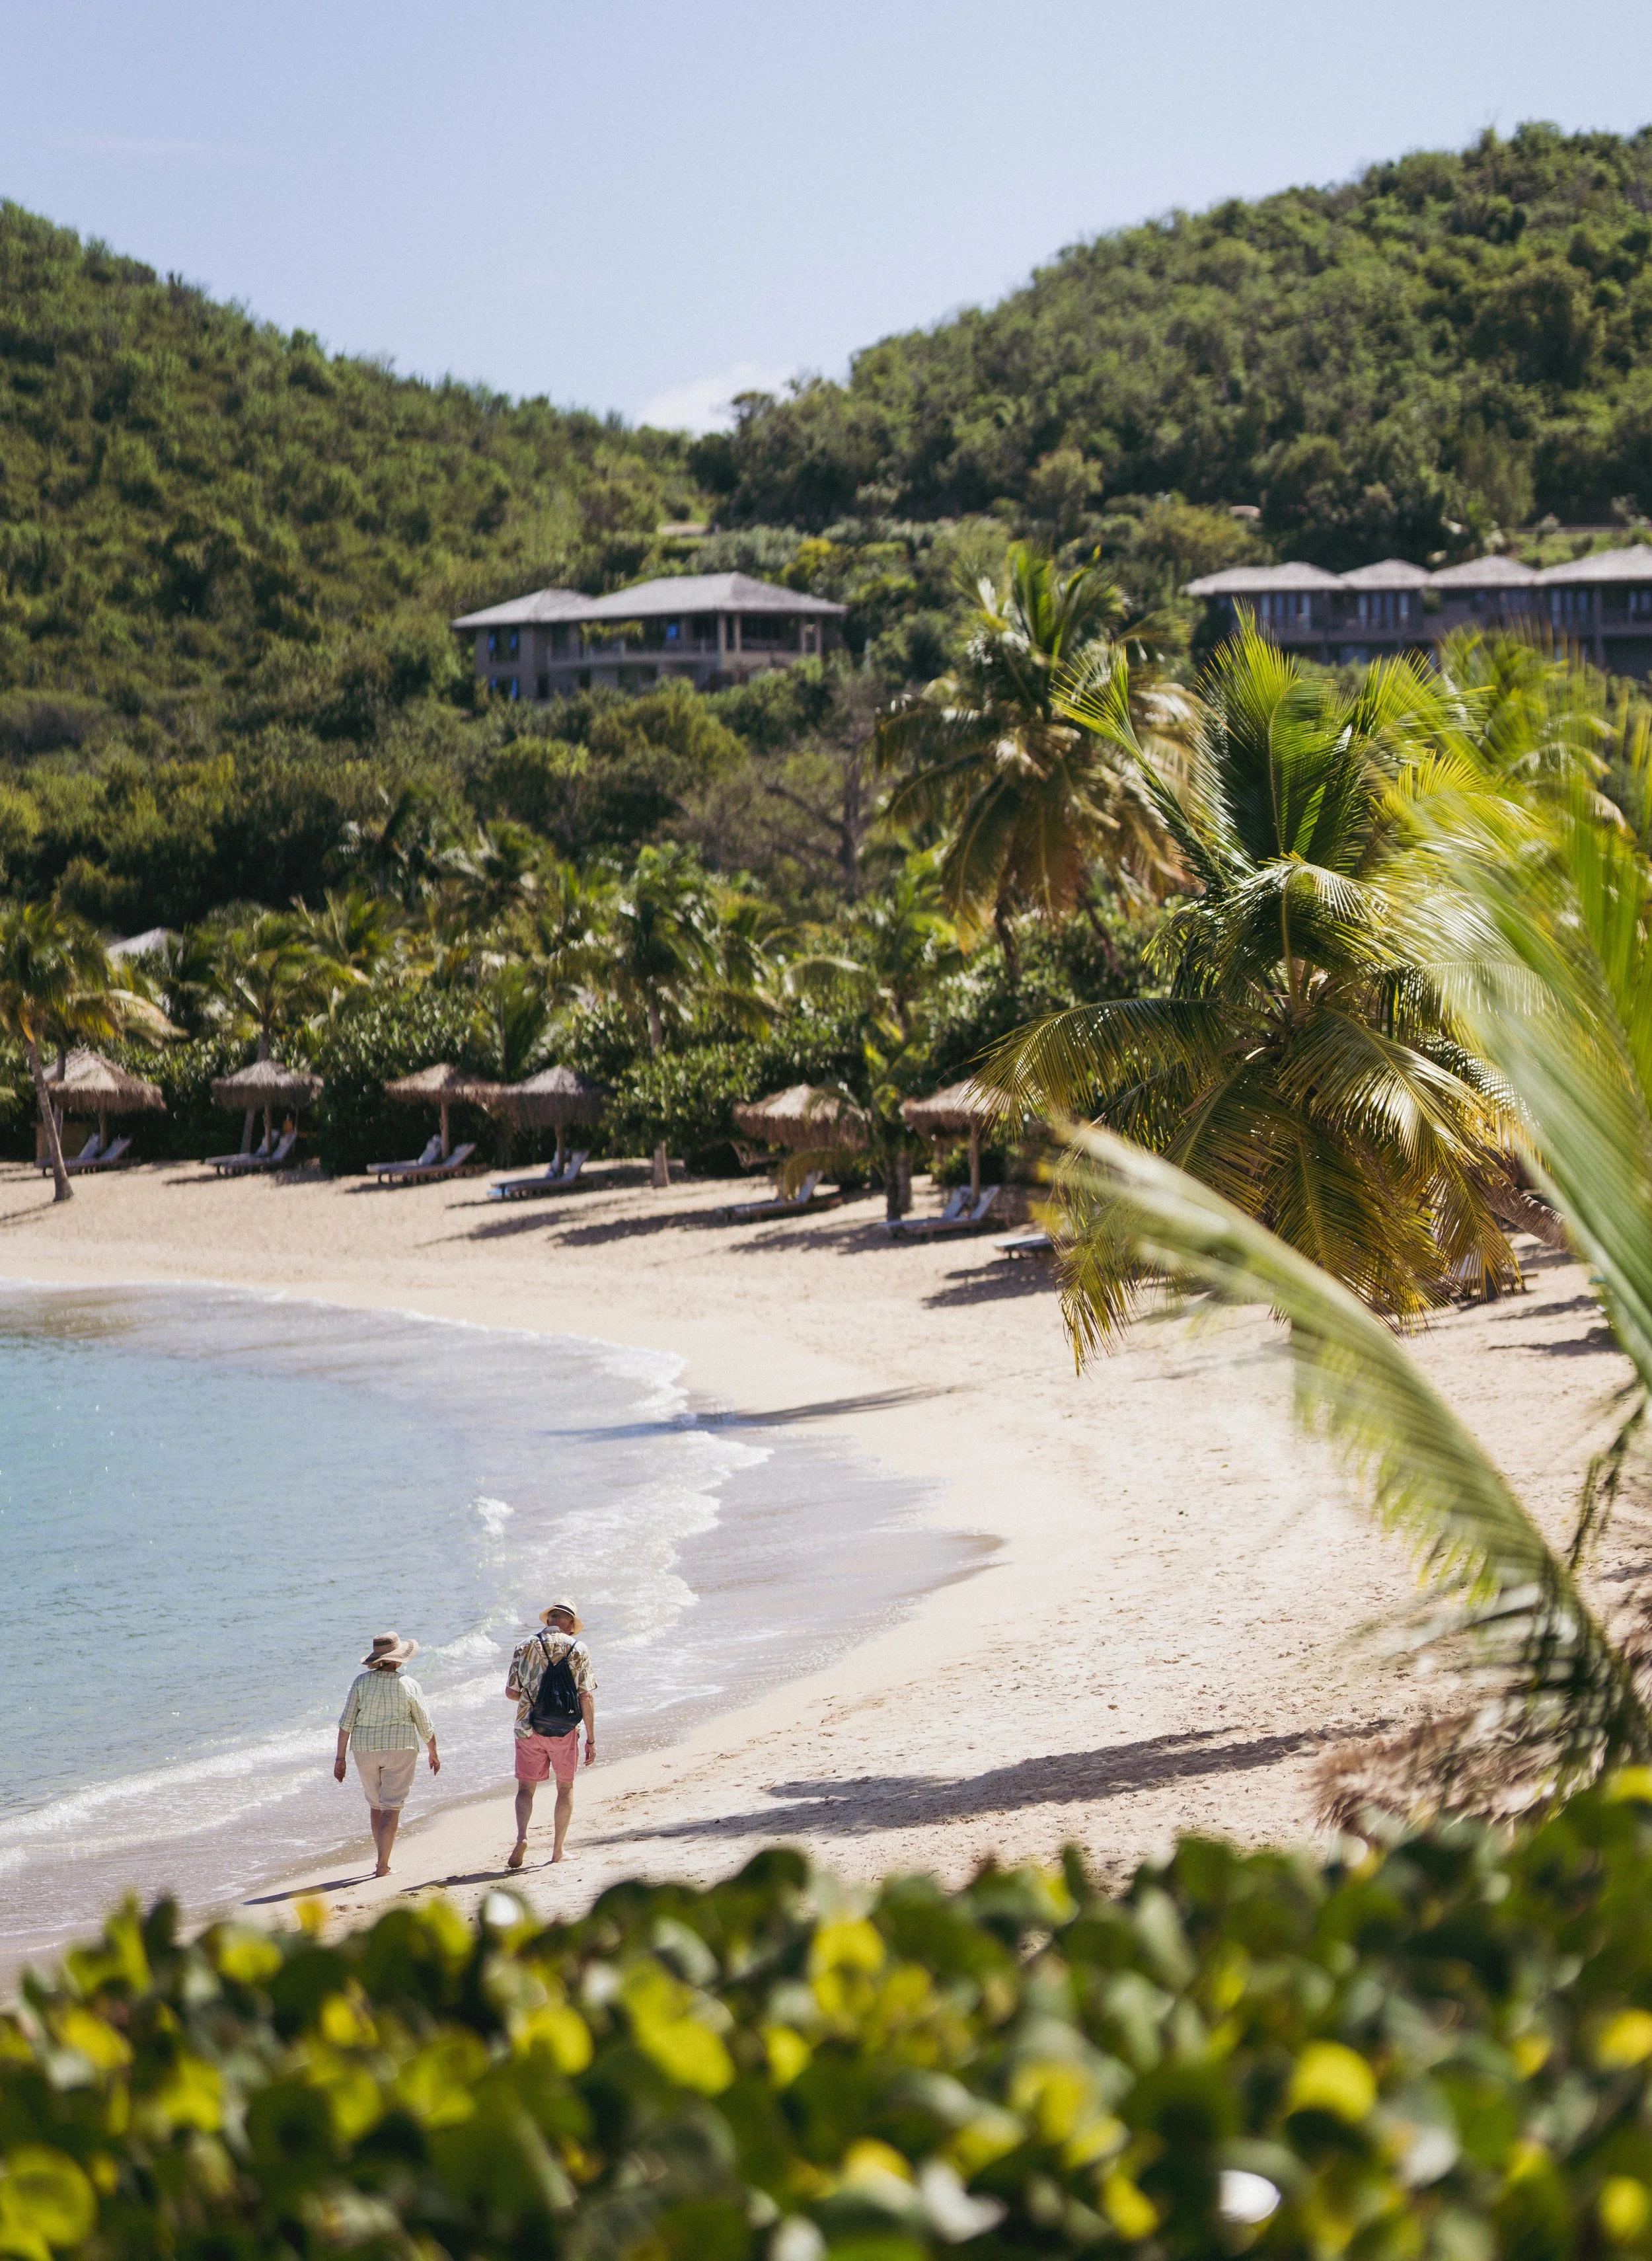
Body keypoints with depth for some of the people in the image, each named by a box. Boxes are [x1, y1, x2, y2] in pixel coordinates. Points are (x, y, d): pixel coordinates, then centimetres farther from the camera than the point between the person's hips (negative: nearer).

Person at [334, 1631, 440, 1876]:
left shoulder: (361, 1682, -3)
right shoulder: (409, 1686, -6)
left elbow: (346, 1722, -5)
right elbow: (425, 1727, 1)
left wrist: (340, 1757, 0)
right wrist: (434, 1753, 17)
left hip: (365, 1748, 3)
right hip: (400, 1749, -3)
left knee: (376, 1805, 19)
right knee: (391, 1809, 0)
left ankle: (383, 1860, 27)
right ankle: (382, 1866, -8)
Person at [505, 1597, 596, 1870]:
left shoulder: (526, 1648, 2)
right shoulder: (578, 1650, -3)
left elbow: (511, 1692, 7)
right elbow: (586, 1697, -6)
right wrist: (591, 1740, -1)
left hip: (528, 1728, 1)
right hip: (564, 1730, -1)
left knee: (526, 1788, 7)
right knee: (565, 1787, 15)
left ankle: (522, 1837, -17)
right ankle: (558, 1850, 15)